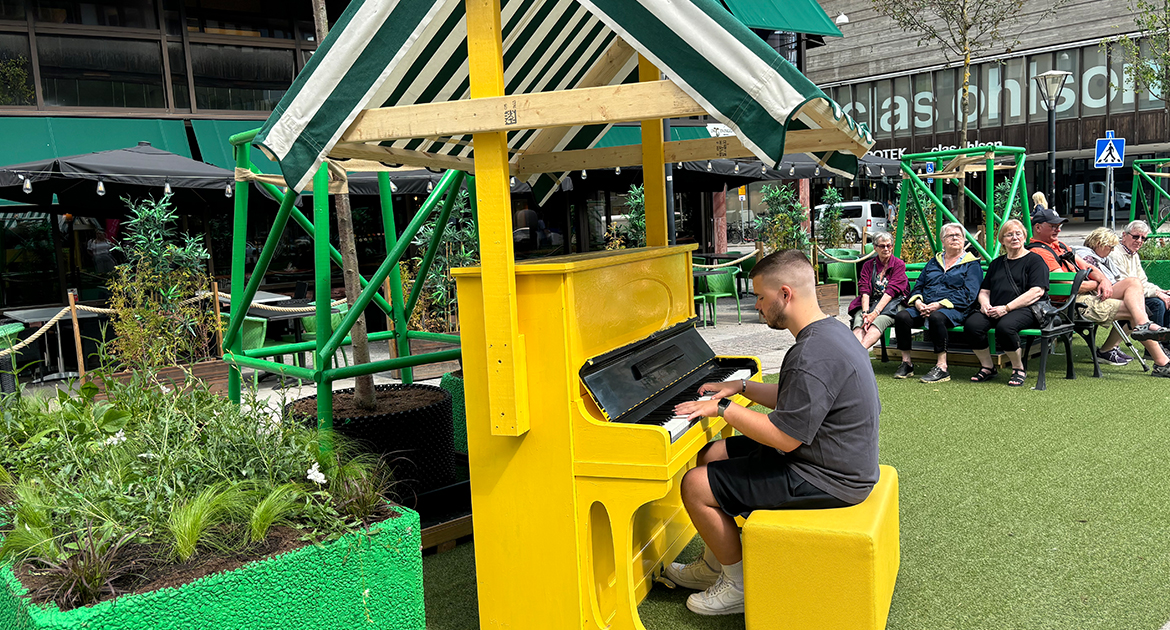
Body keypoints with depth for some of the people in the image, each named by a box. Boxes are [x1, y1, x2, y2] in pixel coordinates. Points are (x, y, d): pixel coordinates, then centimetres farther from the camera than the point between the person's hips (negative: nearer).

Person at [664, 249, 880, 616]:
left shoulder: (813, 356, -28)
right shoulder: (828, 331, 6)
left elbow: (785, 437, -27)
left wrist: (722, 409, -17)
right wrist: (742, 387, 12)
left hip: (826, 479, -11)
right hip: (837, 459, 11)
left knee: (695, 486, -9)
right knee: (711, 455, 17)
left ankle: (739, 586, 9)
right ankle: (714, 565, 28)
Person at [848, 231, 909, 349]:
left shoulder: (899, 264, 4)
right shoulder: (868, 265, 14)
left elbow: (891, 291, -10)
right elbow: (864, 291, 0)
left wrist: (875, 312, -24)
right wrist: (865, 313, -19)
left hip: (892, 303, -3)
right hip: (870, 303, 3)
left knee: (878, 321, -36)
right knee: (859, 321, -31)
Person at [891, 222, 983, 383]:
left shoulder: (972, 264, 9)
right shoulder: (933, 262, 25)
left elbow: (968, 294, -4)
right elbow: (918, 286, 22)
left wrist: (939, 305, -16)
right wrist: (918, 302, -2)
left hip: (954, 309, -5)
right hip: (925, 308, 5)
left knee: (936, 317, -39)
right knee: (902, 316, -25)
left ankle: (942, 367, -32)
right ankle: (906, 363, -14)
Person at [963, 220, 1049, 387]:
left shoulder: (1035, 260, 8)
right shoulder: (997, 263, 26)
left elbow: (1037, 292, -6)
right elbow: (984, 291, 24)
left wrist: (1006, 308, -14)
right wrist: (985, 304, -2)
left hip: (1024, 310, -5)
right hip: (994, 310, 5)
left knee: (1005, 326, -38)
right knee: (971, 324, -27)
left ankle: (1019, 369, -13)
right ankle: (987, 367, -8)